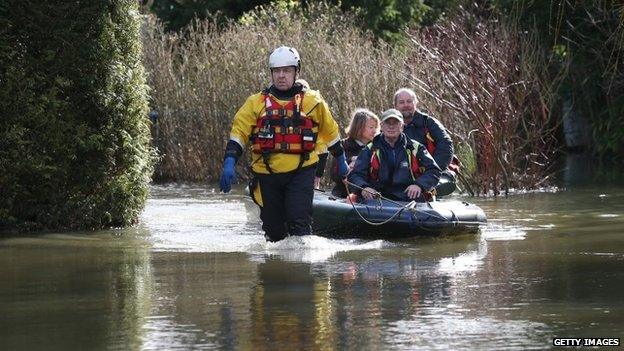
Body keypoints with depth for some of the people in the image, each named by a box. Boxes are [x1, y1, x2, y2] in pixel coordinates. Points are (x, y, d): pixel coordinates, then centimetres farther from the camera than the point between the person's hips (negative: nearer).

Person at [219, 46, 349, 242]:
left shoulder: (312, 102, 6)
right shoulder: (256, 103, 7)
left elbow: (330, 132, 19)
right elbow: (239, 132, 1)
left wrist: (341, 161, 27)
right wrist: (229, 164, -12)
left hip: (301, 172, -2)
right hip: (267, 173, 2)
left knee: (299, 222, -18)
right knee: (273, 228, 8)